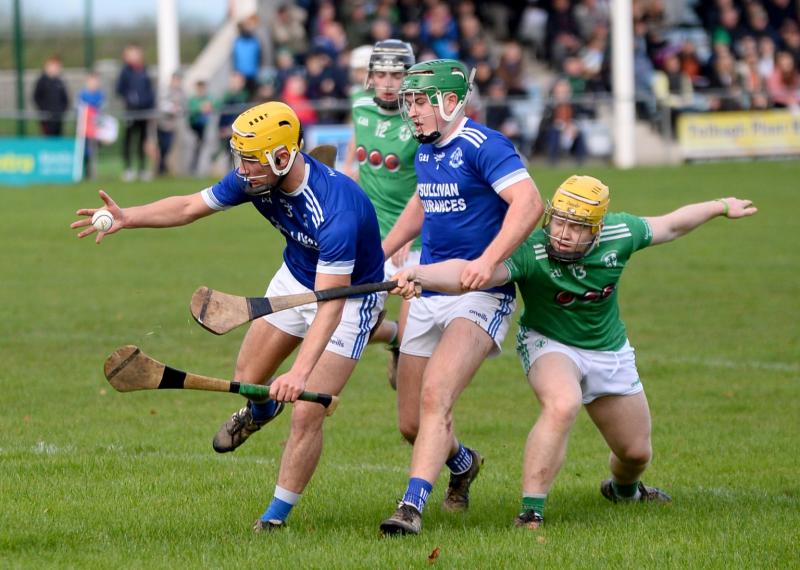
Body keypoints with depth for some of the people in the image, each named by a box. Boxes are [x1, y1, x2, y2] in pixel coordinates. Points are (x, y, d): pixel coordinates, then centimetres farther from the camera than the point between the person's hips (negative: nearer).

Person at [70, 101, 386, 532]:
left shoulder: (337, 209, -40)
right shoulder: (254, 180, -18)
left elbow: (330, 303, -44)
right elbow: (191, 206, 0)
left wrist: (300, 372, -54)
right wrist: (127, 218, -13)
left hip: (351, 295, -7)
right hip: (295, 278, 7)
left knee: (305, 414, -12)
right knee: (247, 382, 13)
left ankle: (276, 517, 7)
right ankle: (258, 412, 52)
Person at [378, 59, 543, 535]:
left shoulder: (482, 146, -14)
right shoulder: (426, 151, 13)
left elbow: (529, 203, -26)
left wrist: (488, 261, -37)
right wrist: (380, 254, 34)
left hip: (480, 298, -8)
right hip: (430, 295, 8)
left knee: (435, 397, -26)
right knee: (411, 423, 9)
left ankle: (412, 507, -30)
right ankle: (463, 463, 41)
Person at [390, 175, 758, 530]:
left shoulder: (619, 234, -19)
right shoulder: (530, 253, -33)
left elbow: (669, 226, 2)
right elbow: (471, 272, -49)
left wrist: (722, 207, 16)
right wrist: (419, 275, -67)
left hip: (610, 353, 5)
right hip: (549, 344, -5)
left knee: (637, 453, 15)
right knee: (562, 404, -38)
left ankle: (624, 488, 54)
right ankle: (530, 513, -32)